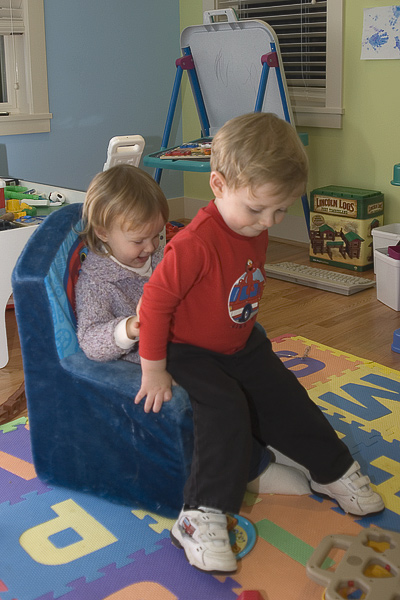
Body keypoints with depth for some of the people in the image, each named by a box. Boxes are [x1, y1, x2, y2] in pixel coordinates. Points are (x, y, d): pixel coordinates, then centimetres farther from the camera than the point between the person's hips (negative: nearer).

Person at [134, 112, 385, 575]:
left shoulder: (256, 230, -6)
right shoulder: (196, 243, -31)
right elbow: (155, 301, -26)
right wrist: (154, 370, -21)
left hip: (241, 343, 7)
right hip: (189, 351, -7)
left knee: (286, 399, 9)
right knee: (226, 410, -27)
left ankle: (334, 471, 29)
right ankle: (199, 519, -20)